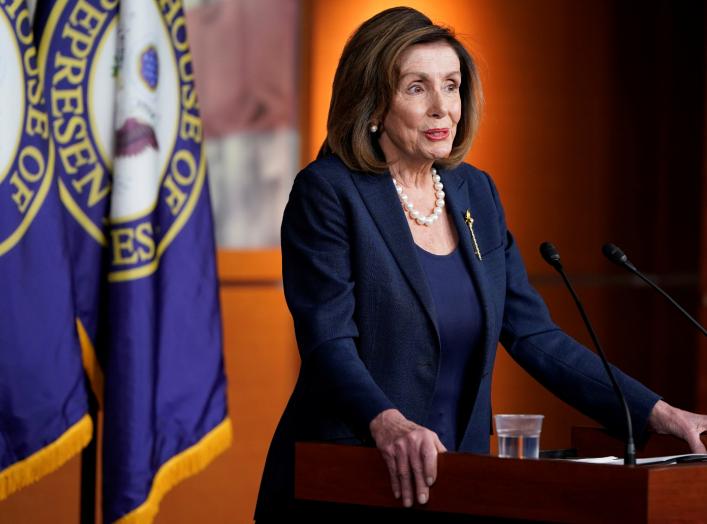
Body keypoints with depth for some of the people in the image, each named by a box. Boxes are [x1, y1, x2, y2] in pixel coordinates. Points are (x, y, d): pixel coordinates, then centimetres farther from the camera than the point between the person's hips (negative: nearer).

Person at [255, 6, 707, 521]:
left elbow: (534, 335, 10)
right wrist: (388, 424, -34)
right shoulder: (326, 193, -6)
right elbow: (328, 342, -15)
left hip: (455, 480, 5)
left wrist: (658, 414, 2)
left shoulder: (475, 192, 12)